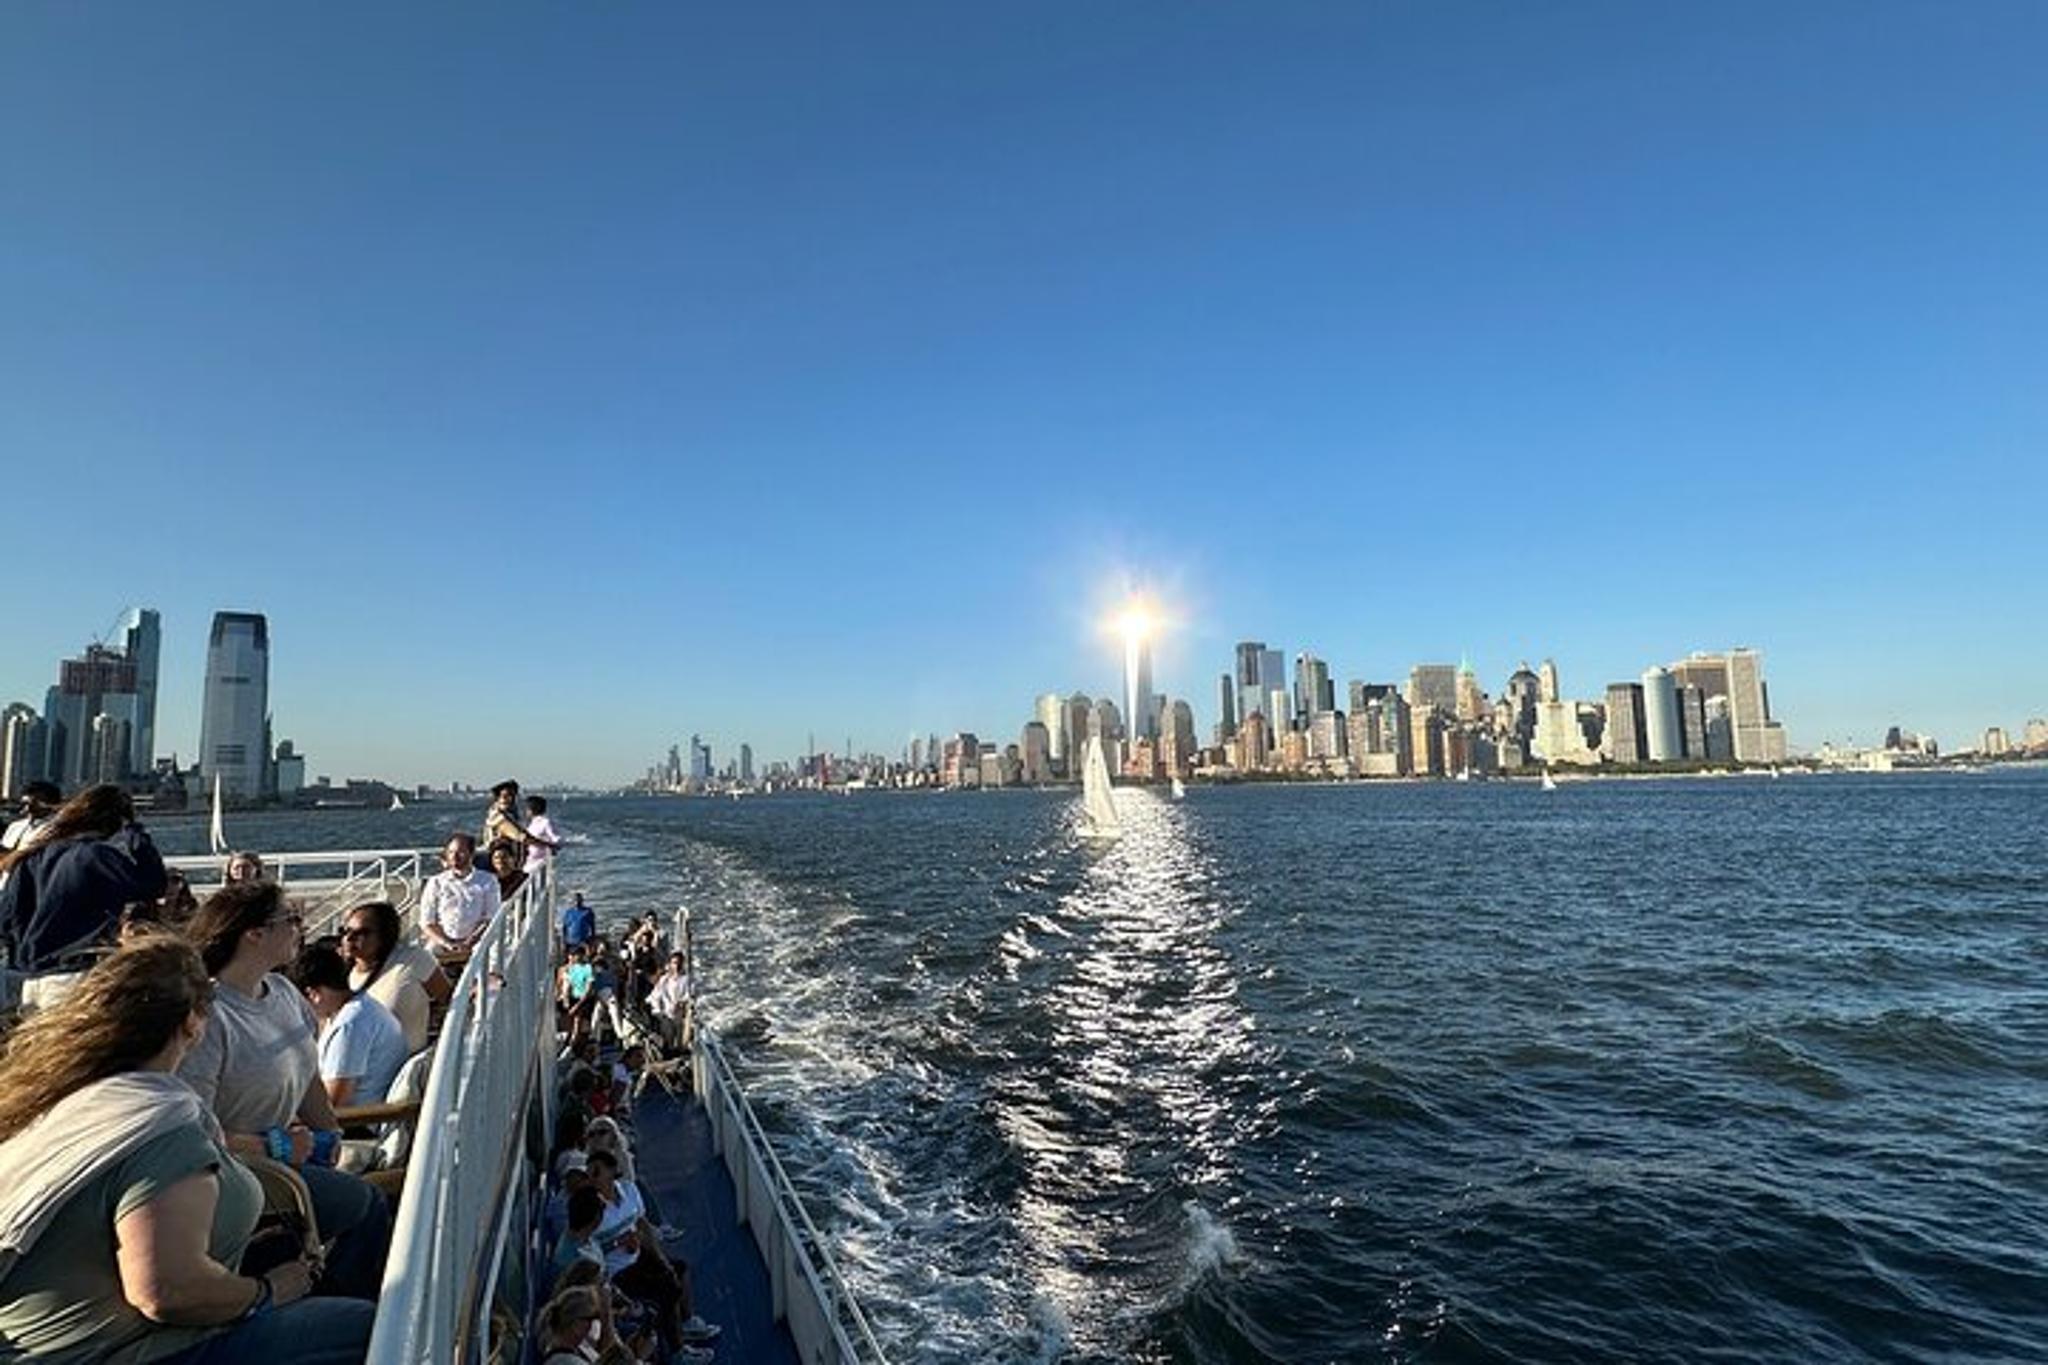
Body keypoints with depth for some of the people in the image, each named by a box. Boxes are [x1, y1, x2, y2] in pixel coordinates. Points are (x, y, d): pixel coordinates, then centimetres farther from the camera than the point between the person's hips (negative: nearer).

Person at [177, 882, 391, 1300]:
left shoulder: (282, 991, 5)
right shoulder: (207, 1017, -23)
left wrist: (330, 1135, 6)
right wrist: (274, 1147, -18)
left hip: (287, 1152, 8)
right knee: (363, 1201, -11)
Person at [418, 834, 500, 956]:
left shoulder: (488, 881, 11)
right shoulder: (436, 883, 14)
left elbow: (491, 919, 4)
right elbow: (426, 923, 8)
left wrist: (469, 943, -12)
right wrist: (447, 944, -9)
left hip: (475, 944, -1)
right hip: (441, 944, 1)